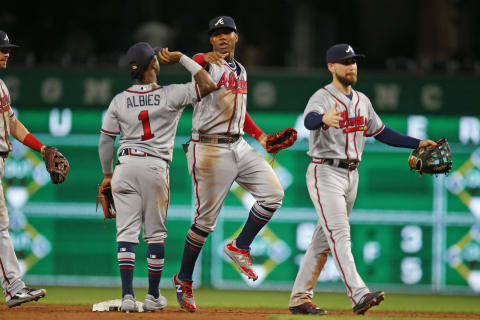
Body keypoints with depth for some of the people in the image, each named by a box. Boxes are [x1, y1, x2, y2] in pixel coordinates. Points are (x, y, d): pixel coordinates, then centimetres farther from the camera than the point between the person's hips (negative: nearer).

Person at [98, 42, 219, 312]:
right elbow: (208, 85, -4)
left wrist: (108, 174, 19)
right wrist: (182, 59, 2)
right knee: (155, 233, 9)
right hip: (155, 168, -1)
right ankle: (154, 297, 15)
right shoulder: (170, 95, -4)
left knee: (126, 232, 0)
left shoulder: (120, 101, 3)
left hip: (126, 166, 2)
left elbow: (105, 141, 7)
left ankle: (128, 295, -10)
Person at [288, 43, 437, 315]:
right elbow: (309, 120, -34)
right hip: (325, 173, -8)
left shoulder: (362, 101, 13)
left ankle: (300, 297, 16)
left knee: (324, 239, 10)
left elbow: (382, 132, 22)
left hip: (351, 175, 8)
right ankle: (359, 295, -28)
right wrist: (324, 119, -58)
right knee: (340, 235, -17)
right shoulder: (322, 98, -12)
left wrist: (418, 143, 15)